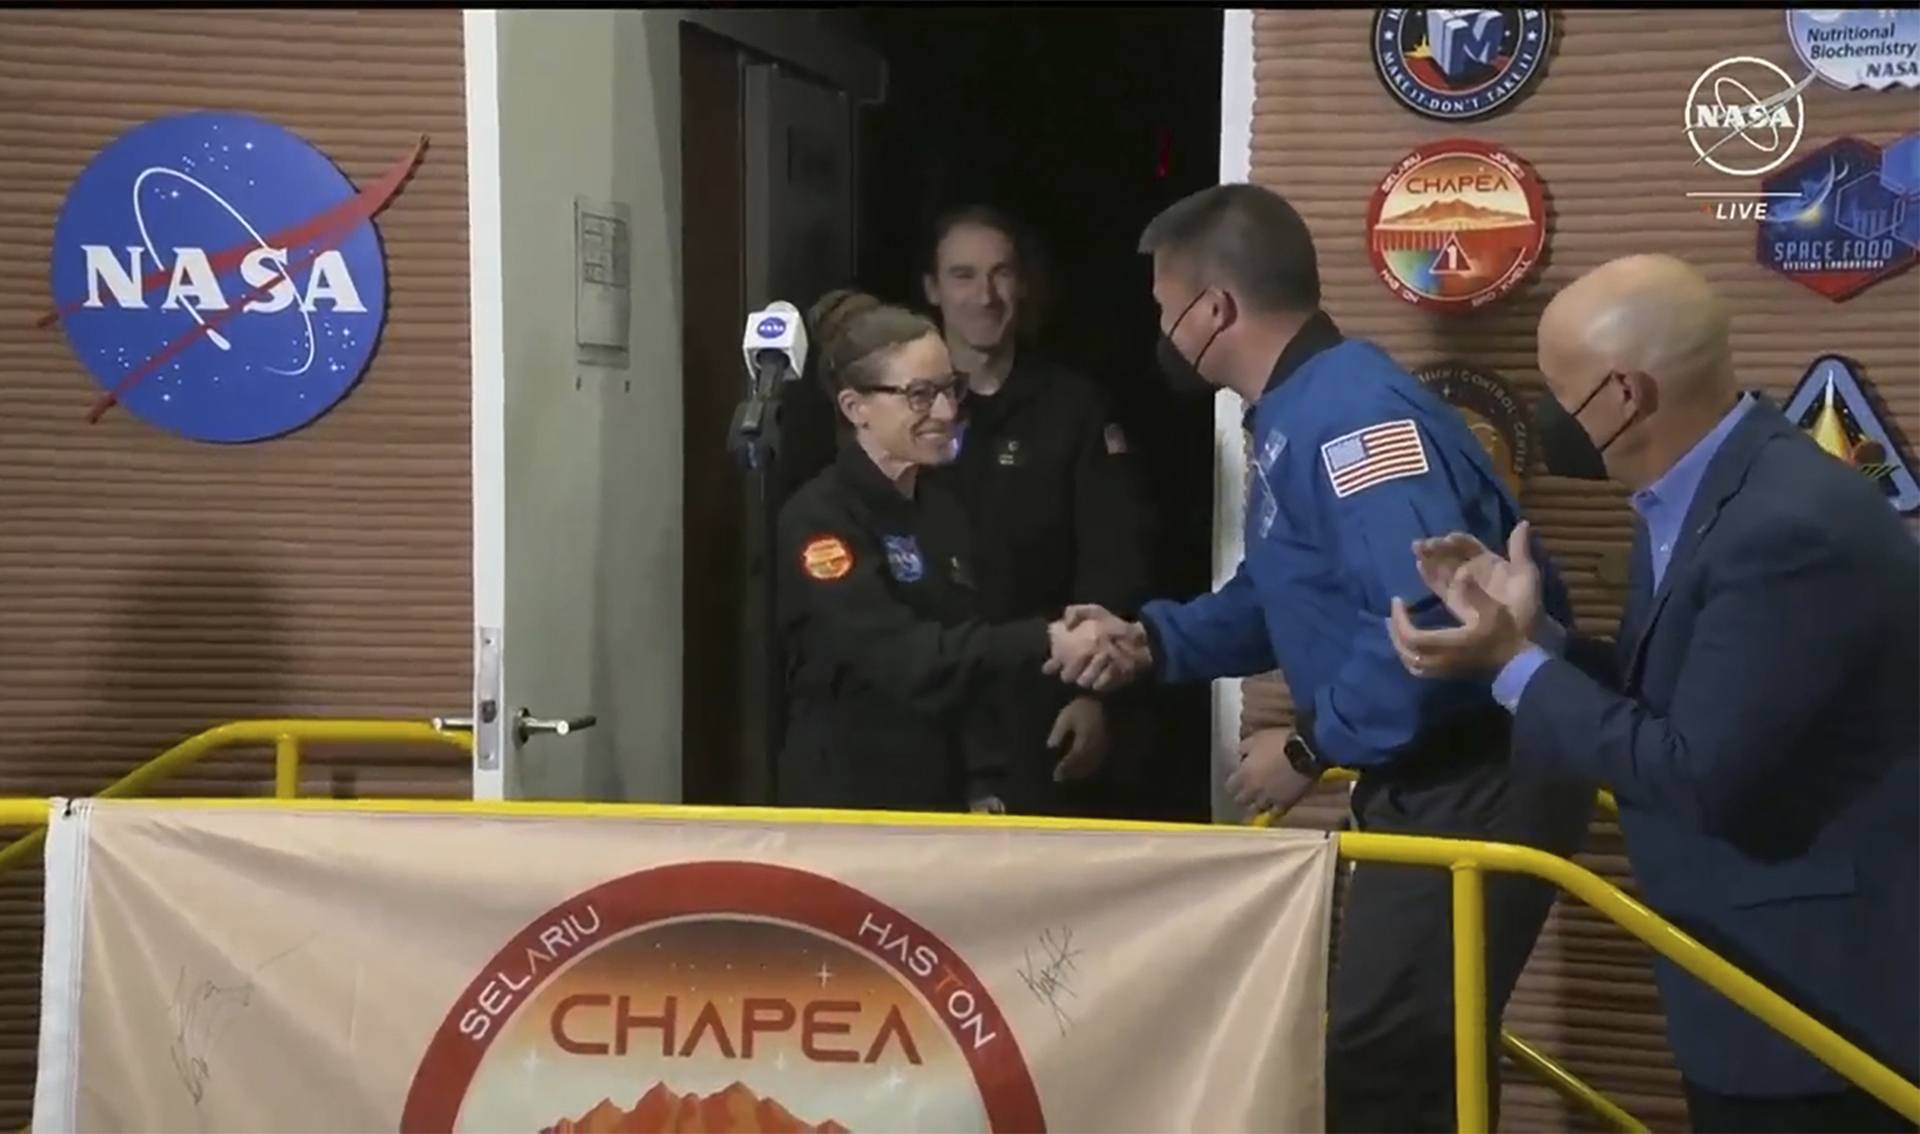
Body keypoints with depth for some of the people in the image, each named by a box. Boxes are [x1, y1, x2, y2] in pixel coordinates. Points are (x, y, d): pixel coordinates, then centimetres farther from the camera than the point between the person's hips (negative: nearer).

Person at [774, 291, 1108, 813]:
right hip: (846, 803, -7)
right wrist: (1044, 643, -35)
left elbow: (967, 648, 12)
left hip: (943, 795, 7)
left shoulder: (942, 508, 9)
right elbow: (902, 658, -26)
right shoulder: (817, 521, -15)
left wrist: (983, 785, 2)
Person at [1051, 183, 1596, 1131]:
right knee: (1413, 1053, 20)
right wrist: (1153, 641, 8)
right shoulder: (1292, 414, 11)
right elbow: (1284, 597, 23)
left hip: (1478, 788, -11)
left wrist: (1314, 746, -22)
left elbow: (1434, 614, -35)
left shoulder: (1354, 408, -24)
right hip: (1430, 778, 11)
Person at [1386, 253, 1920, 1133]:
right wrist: (1529, 631, -1)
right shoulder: (1696, 492, 5)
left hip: (1818, 990, -9)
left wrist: (1513, 665, -19)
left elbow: (1703, 778, -27)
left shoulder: (1794, 524, -26)